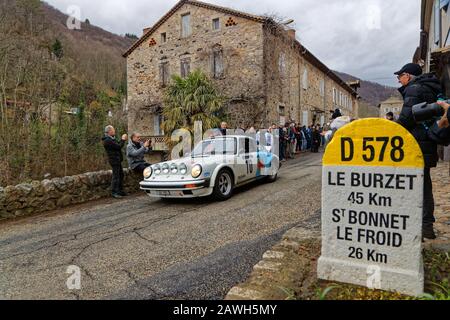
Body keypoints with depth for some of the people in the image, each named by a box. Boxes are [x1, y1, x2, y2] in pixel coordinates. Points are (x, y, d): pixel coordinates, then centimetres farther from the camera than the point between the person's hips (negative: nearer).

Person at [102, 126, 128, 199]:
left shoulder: (111, 139, 16)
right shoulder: (108, 140, -18)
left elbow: (117, 145, 20)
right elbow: (118, 147, -21)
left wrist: (123, 139, 9)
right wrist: (123, 140, -8)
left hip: (117, 160, 11)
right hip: (114, 159, -11)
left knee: (121, 174, 15)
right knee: (116, 176, -8)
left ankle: (120, 191, 23)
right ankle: (114, 193, -5)